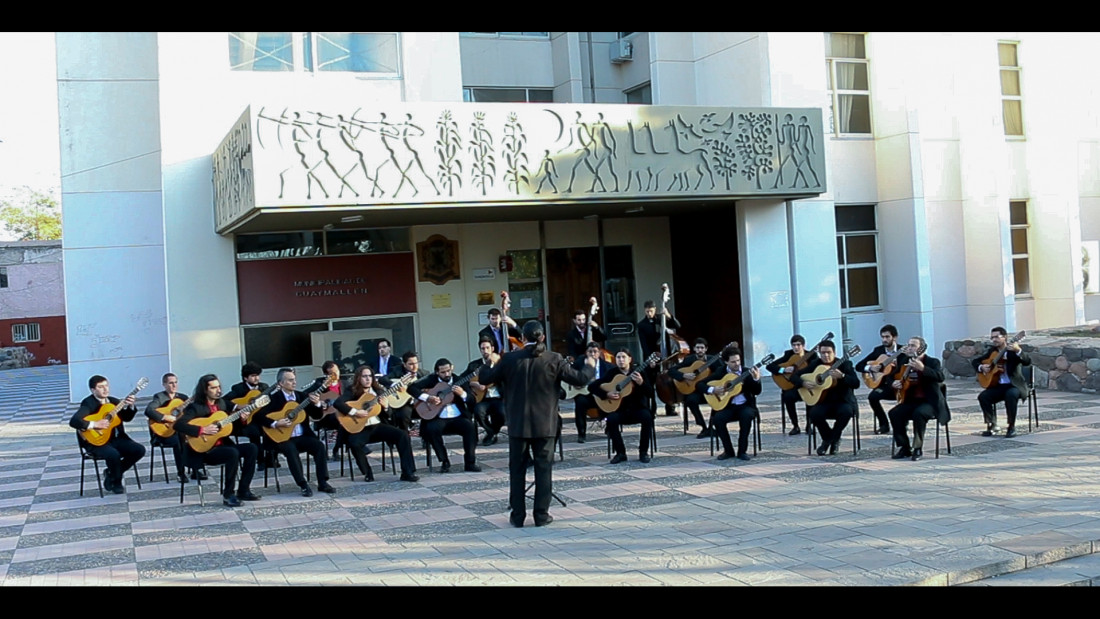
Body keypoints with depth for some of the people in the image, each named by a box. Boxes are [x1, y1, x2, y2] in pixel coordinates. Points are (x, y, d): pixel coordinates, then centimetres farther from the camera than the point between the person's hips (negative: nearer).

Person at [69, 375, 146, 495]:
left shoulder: (113, 401, 12)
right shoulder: (88, 403, -9)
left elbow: (127, 418, 6)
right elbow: (73, 421, -22)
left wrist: (130, 406, -12)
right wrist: (95, 424, -28)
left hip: (115, 439, 7)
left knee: (139, 450, -12)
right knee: (113, 454, -35)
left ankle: (112, 473, 8)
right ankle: (116, 483, -5)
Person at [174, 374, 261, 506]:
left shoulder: (221, 403, 11)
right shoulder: (196, 407, -12)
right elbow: (178, 425, -24)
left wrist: (241, 419, 0)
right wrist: (203, 430, -26)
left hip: (222, 445, 8)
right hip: (204, 450, -8)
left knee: (252, 448, -10)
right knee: (233, 453, -33)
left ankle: (243, 491, -4)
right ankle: (228, 495, -19)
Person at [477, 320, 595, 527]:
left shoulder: (510, 359, -6)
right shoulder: (553, 359, -6)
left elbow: (486, 378, 2)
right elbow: (579, 379, -3)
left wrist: (487, 367, 24)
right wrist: (590, 366, 17)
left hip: (518, 424, 0)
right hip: (545, 424, 0)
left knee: (517, 469, 10)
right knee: (543, 468, 7)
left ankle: (518, 515, 12)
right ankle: (542, 514, 8)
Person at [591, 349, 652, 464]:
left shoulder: (638, 372, 0)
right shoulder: (612, 373, 2)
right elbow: (591, 386, -1)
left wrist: (641, 383, -30)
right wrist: (606, 395, -15)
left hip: (637, 408, 0)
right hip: (619, 408, 0)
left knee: (647, 417, -31)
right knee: (611, 419, -31)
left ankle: (643, 451, -14)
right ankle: (620, 453, -16)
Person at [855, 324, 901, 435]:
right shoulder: (878, 350, 7)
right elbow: (858, 366, 6)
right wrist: (870, 368, -14)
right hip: (885, 385, 2)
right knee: (872, 396, -28)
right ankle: (884, 424, -8)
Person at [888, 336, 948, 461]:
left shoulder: (932, 362, -5)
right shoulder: (904, 362, 11)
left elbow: (940, 377, -24)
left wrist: (922, 368, -36)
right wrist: (893, 383, -2)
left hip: (929, 401, -5)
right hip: (910, 401, 6)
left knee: (919, 413, -35)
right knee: (894, 413, -20)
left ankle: (918, 449, -20)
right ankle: (904, 448, -9)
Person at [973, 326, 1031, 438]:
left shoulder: (1013, 349, -5)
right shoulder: (991, 351, 10)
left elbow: (1027, 361, -22)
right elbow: (975, 361, 17)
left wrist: (1018, 351, -40)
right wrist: (981, 367, -6)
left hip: (1015, 385, -5)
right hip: (998, 386, 5)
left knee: (1011, 395, -36)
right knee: (982, 396, -20)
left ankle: (1012, 427, -21)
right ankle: (992, 425, -8)